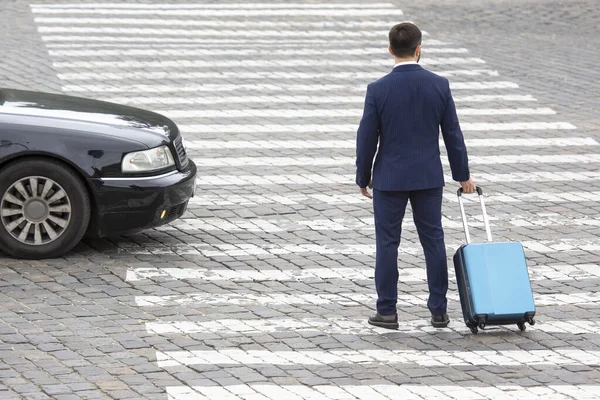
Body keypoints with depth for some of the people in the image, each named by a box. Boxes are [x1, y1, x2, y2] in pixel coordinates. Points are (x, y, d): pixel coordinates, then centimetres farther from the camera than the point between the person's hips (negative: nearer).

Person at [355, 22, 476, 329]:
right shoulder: (439, 85, -7)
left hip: (389, 177, -2)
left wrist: (363, 177, 6)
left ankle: (387, 312, 9)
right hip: (429, 177, 2)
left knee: (387, 243, 7)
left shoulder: (378, 89, -13)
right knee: (433, 241, 10)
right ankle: (439, 311, 11)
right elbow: (453, 134, -1)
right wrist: (463, 175, 9)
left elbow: (367, 139, -8)